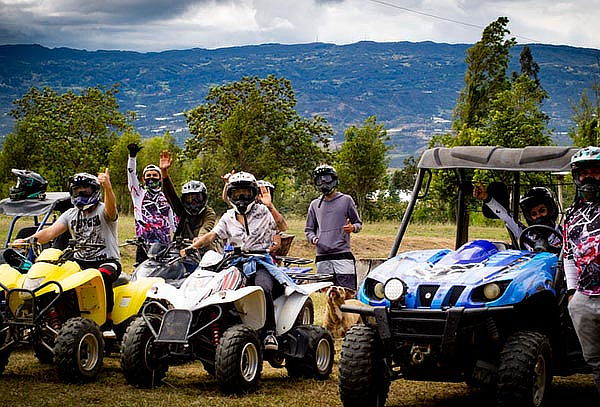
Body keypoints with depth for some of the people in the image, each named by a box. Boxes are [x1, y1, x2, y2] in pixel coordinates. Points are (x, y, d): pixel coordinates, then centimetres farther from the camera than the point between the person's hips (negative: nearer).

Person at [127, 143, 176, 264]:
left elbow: (173, 219, 18)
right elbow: (131, 175, -1)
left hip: (164, 242, 2)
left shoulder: (166, 197, 18)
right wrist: (132, 155, -14)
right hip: (144, 242, -2)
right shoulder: (138, 193, 12)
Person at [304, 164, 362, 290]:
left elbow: (358, 223, 12)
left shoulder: (346, 200, 8)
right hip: (322, 258, 3)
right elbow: (309, 229, 22)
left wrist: (353, 228, -12)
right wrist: (313, 239, 0)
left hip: (343, 255, -3)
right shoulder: (315, 204, 18)